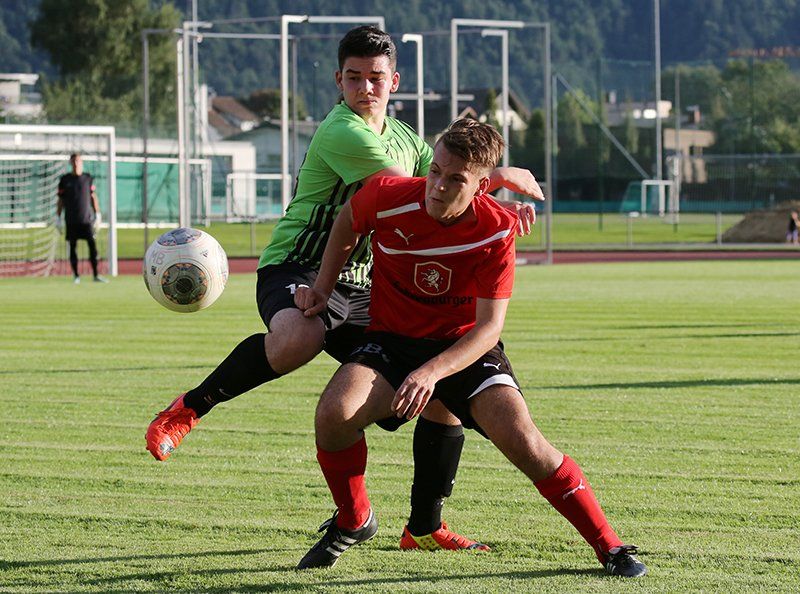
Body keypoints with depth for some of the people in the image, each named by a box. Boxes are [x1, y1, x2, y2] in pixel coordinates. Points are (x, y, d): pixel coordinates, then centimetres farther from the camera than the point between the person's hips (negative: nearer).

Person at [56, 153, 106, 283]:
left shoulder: (87, 178, 8)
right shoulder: (65, 180, 5)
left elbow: (93, 197, 12)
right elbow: (61, 199, 8)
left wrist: (97, 214, 6)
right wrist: (58, 217, 4)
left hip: (87, 218, 0)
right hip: (71, 219, 0)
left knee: (92, 244, -7)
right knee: (73, 246, 1)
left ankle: (96, 275, -6)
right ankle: (76, 275, 8)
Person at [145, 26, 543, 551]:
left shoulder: (403, 137, 15)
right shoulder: (342, 134, -14)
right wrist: (496, 178, -11)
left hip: (361, 288, 8)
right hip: (297, 271, -8)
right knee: (300, 339, -43)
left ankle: (425, 527, 13)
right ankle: (190, 408, -22)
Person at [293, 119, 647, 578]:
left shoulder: (497, 230, -20)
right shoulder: (388, 197, -18)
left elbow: (489, 327, -21)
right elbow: (348, 222, 9)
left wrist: (432, 371, -35)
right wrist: (323, 289, 6)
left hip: (466, 347, -1)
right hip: (393, 339, 1)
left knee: (520, 437, -24)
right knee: (334, 414, -27)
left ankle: (611, 548, -10)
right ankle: (353, 522, 3)